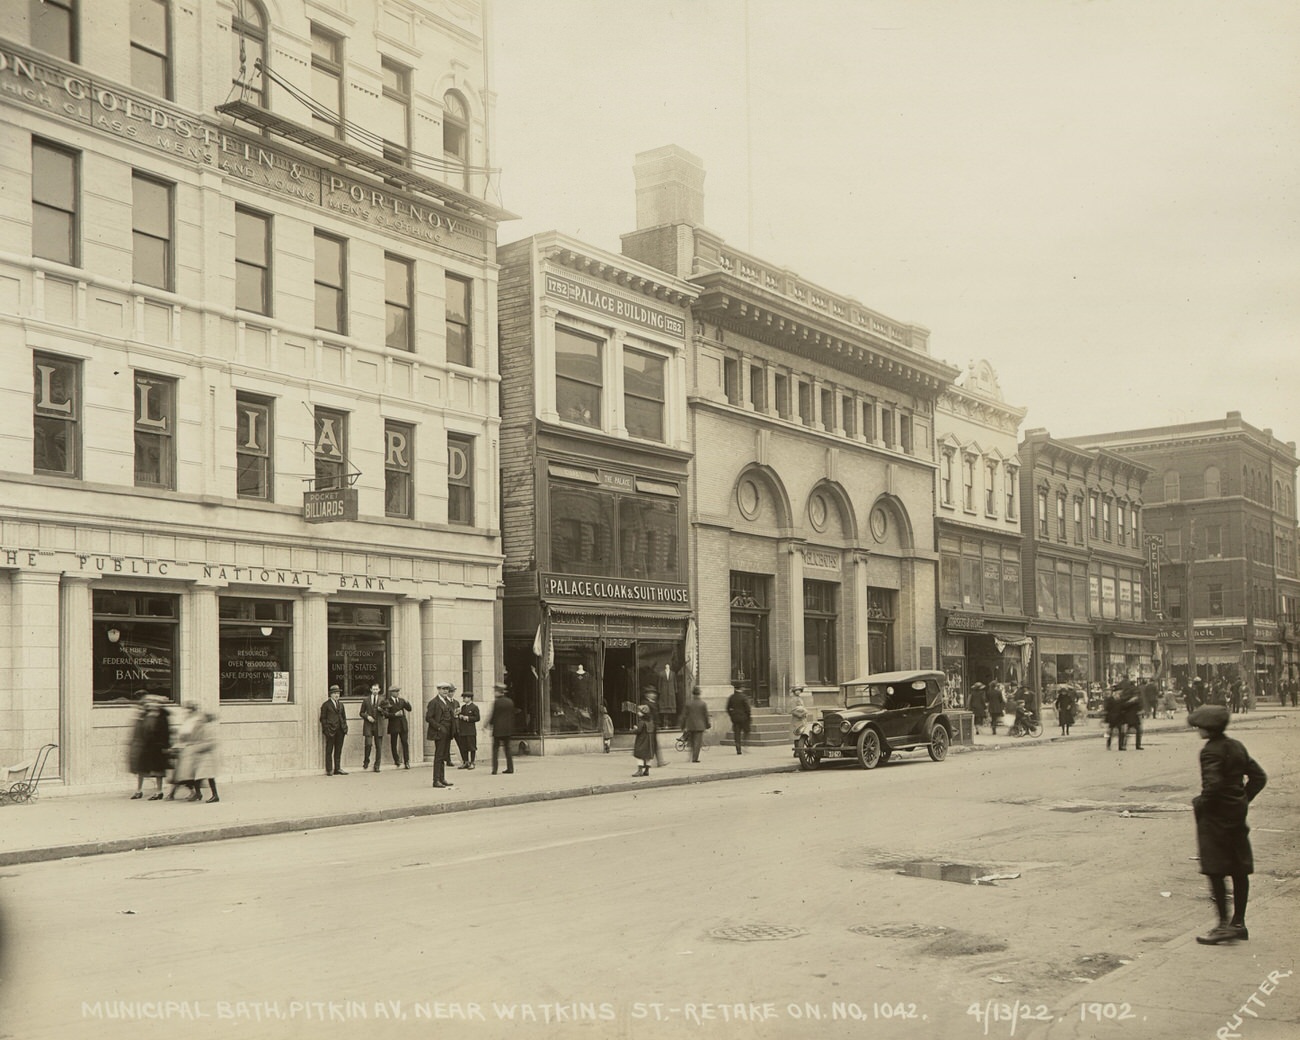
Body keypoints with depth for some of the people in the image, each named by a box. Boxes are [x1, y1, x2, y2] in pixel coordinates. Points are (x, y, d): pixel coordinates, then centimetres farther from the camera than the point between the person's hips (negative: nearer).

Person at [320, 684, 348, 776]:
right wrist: (325, 730, -11)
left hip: (340, 730, 5)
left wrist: (345, 728, 8)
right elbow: (323, 718, -4)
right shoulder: (326, 705, -1)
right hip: (330, 730, -5)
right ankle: (329, 770, 3)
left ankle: (337, 769, 13)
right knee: (329, 751, 0)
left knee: (338, 750, 8)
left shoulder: (341, 704, 16)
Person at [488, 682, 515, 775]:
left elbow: (492, 715, -7)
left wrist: (489, 723, 10)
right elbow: (512, 716, 10)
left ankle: (494, 769, -5)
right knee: (507, 748, 12)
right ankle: (510, 768, 10)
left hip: (497, 729, -5)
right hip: (508, 729, 5)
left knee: (495, 748, 1)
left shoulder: (495, 701, -10)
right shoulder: (510, 702, 6)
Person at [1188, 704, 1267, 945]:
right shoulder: (1237, 747, 9)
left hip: (1216, 817, -9)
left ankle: (1224, 924, -4)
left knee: (1216, 871, -3)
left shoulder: (1210, 751, -16)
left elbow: (1213, 784, -28)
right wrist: (1243, 799, 13)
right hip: (1237, 814, 9)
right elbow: (1258, 777, 11)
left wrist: (1200, 803, -13)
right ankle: (1238, 923, 18)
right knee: (1240, 870, 11)